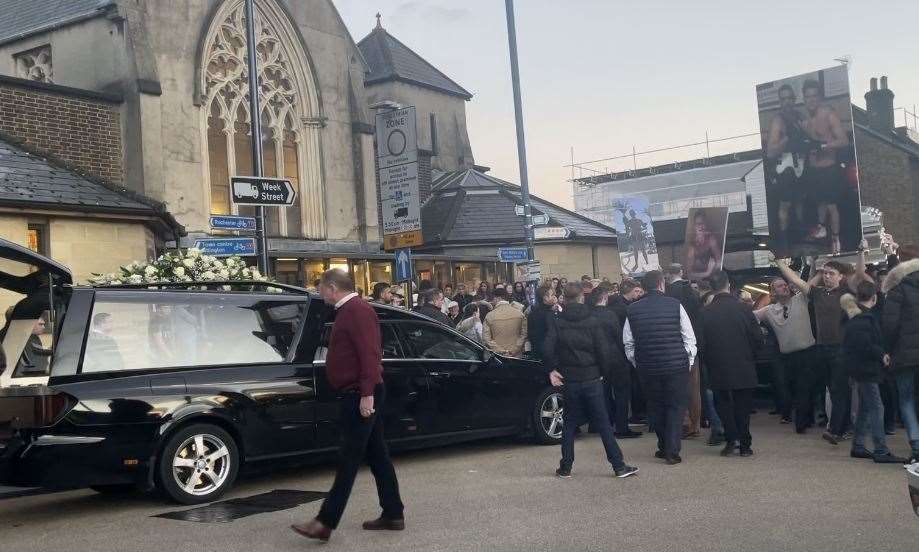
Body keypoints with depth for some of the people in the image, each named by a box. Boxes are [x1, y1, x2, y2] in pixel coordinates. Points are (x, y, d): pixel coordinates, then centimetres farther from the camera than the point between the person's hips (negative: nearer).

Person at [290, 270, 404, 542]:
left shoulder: (357, 310, -14)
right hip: (360, 395, 10)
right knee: (377, 455, 13)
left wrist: (367, 393, -25)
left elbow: (369, 353, -22)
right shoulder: (349, 310, 18)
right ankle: (393, 515, 20)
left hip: (360, 396, -10)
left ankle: (326, 522, -6)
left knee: (349, 460, -8)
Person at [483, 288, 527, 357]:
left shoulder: (490, 316, -7)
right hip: (516, 355, 1)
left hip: (497, 355, -1)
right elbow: (524, 334, 0)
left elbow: (486, 338, -7)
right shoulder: (519, 314, -2)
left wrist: (500, 351, -6)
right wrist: (514, 350, -2)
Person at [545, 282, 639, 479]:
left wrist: (551, 369, 0)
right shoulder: (592, 321, -4)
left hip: (569, 380, 1)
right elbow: (604, 350, -9)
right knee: (603, 424, 3)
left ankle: (565, 467, 13)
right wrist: (604, 372, 4)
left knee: (569, 424, 11)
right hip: (592, 379, -1)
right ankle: (619, 466, 3)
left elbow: (548, 349, -14)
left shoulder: (556, 322, -3)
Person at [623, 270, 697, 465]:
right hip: (677, 365, -2)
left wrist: (636, 363, 18)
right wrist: (689, 361, 9)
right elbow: (689, 338, -2)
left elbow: (628, 343, 6)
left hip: (648, 367, 2)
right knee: (676, 407, 6)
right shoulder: (675, 305, -6)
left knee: (655, 407, 16)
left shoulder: (633, 310, 0)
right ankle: (672, 451, 2)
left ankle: (664, 447, 24)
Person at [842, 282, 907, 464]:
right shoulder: (864, 318, -19)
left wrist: (881, 354, 12)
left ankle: (858, 447, 20)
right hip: (865, 368, -10)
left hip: (860, 367, 10)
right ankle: (881, 451, -7)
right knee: (876, 408, -8)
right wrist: (882, 355, -14)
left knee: (865, 407, 15)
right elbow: (864, 346, -25)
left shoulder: (856, 316, 11)